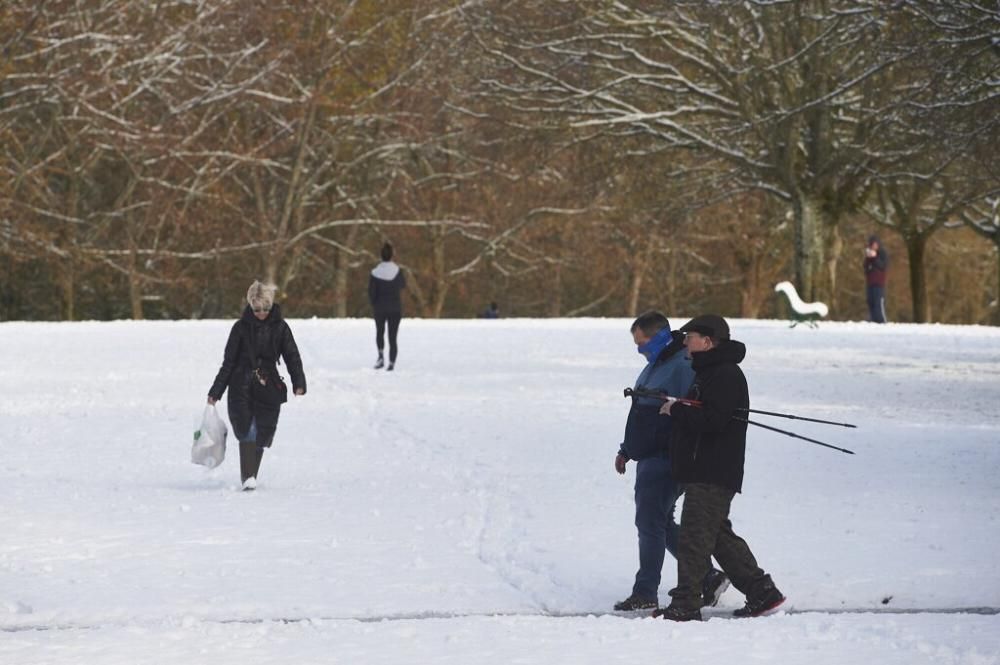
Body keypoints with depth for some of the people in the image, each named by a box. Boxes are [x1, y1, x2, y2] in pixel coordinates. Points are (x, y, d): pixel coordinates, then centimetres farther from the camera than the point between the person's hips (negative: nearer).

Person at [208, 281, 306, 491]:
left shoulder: (279, 327, 3)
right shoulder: (241, 327, 1)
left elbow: (292, 356, -1)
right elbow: (229, 361, 4)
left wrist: (299, 382, -17)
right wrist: (216, 392, 3)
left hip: (269, 388, 2)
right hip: (242, 388, -1)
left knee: (262, 434, 2)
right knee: (247, 430, -15)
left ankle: (250, 477, 18)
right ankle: (248, 477, -20)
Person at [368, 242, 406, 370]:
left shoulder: (375, 273, -9)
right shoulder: (397, 271, -10)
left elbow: (371, 292, -8)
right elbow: (403, 285, 8)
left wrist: (374, 304, 9)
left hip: (379, 308, 0)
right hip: (395, 308, 0)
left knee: (380, 332, 22)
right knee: (392, 336, 5)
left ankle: (381, 354, 0)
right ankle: (391, 363, -3)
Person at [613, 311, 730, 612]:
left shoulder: (682, 367, -16)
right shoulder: (654, 366, 17)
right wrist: (627, 450, 28)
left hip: (665, 460, -10)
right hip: (649, 460, 10)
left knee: (649, 522, -8)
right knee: (660, 523, 13)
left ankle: (645, 593, -4)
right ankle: (708, 578, 20)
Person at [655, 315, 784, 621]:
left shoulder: (725, 375, -16)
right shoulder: (709, 372, 20)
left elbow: (711, 419, -26)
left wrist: (676, 410, -15)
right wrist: (678, 410, 7)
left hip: (713, 476, -11)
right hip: (702, 472, 11)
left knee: (694, 537, -10)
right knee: (720, 536, 15)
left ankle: (685, 605, -10)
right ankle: (761, 592, 19)